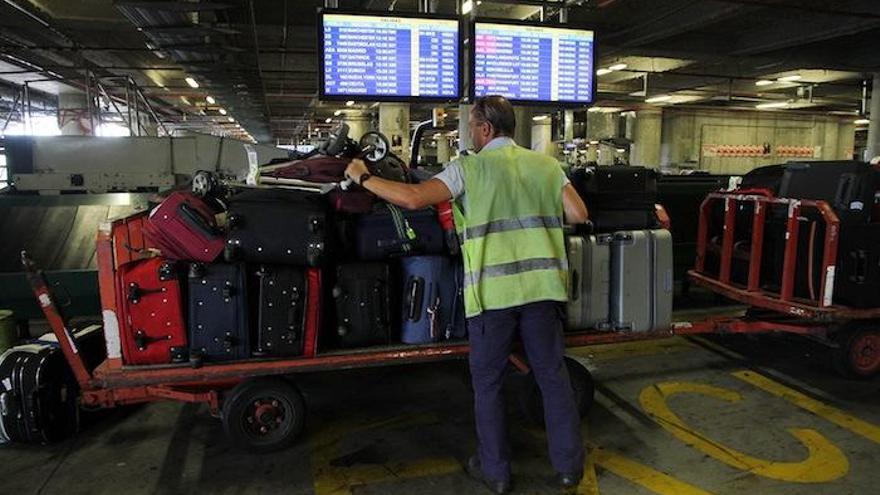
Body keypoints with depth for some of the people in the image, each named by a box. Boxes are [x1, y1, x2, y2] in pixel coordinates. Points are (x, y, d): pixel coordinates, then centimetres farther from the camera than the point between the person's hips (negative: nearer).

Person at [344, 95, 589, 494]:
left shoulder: (469, 168, -4)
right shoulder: (546, 165, 8)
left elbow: (412, 198, -14)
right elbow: (579, 214, 8)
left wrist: (363, 178, 0)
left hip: (492, 291, -4)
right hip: (541, 285, 4)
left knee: (487, 384, 13)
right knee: (553, 375, 16)